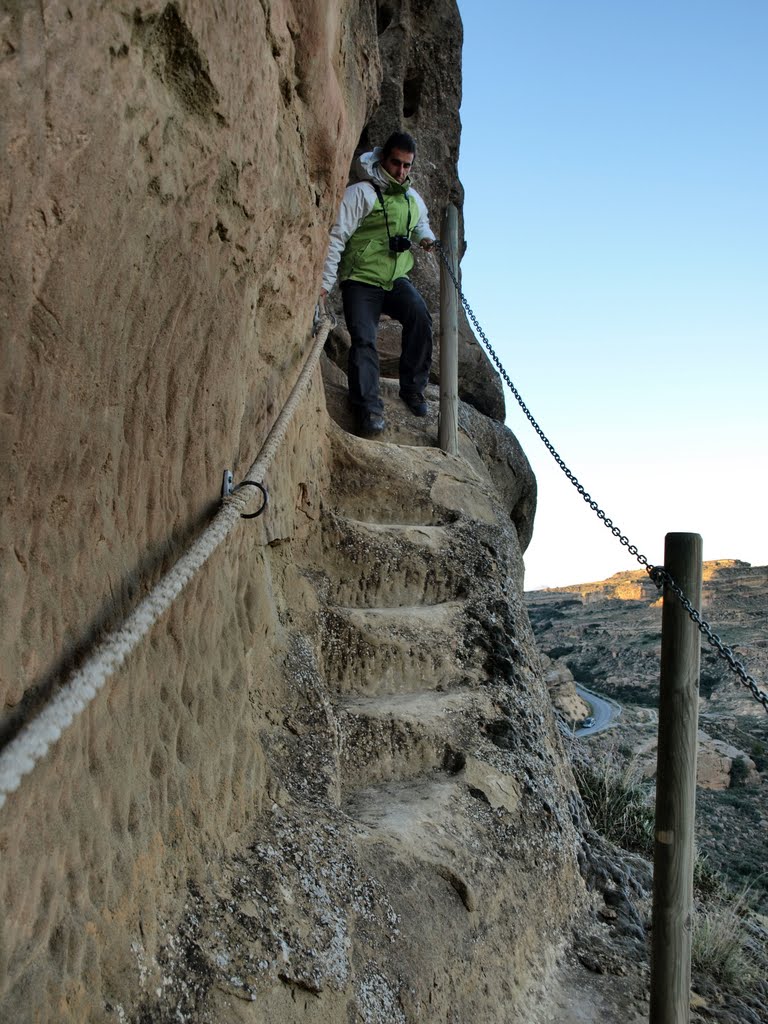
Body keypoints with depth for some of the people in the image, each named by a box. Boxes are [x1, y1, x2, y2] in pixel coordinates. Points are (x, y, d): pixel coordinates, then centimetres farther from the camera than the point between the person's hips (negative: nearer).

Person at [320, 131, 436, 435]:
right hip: (361, 281, -4)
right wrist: (326, 281, -17)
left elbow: (422, 221, 36)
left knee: (420, 316, -23)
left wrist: (425, 235, 10)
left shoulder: (413, 199, 14)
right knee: (364, 340, -19)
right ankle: (369, 408, -17)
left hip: (396, 279, 4)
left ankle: (412, 388, -10)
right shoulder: (361, 193, -7)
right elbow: (337, 236, -11)